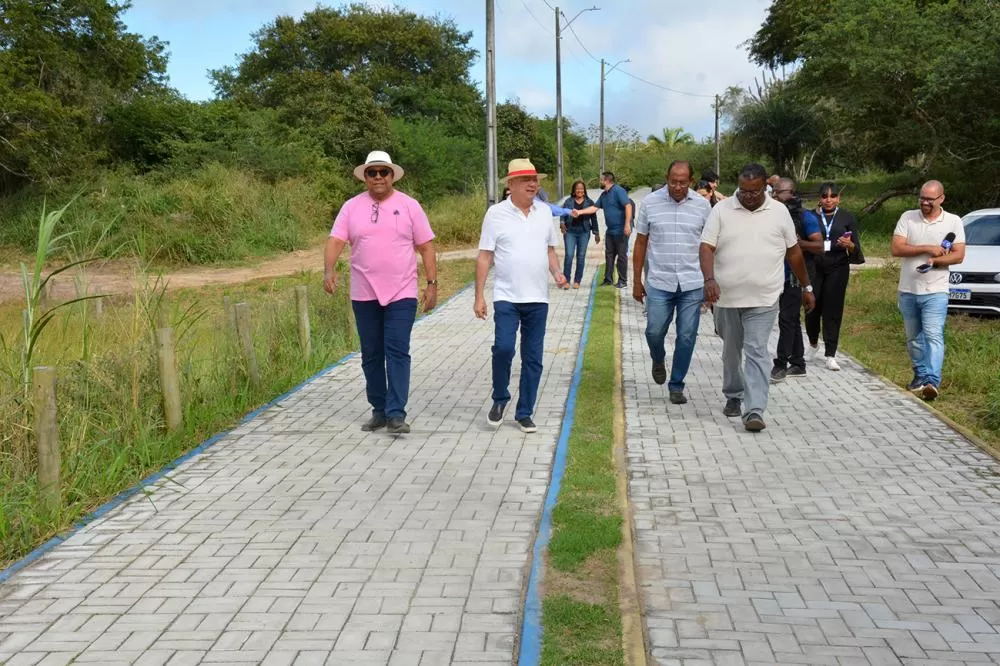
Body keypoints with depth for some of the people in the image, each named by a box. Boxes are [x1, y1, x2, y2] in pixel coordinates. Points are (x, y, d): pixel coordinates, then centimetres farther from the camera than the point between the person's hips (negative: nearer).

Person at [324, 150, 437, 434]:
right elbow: (335, 240, -4)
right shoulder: (351, 207, 4)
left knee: (397, 352, -9)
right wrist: (329, 270, -23)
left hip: (401, 294, -2)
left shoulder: (409, 206, 1)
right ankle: (379, 410, 21)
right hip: (364, 295, 3)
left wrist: (432, 284, -3)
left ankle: (396, 413, -7)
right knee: (371, 355, 10)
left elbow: (426, 246, 2)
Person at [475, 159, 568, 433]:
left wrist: (556, 272, -3)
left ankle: (524, 413, 18)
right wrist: (479, 296, -7)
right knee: (503, 348, -17)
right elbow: (484, 257, -3)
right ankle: (500, 399, 9)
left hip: (537, 298, 4)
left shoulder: (544, 212, 7)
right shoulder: (496, 213, -4)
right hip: (506, 297, -4)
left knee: (533, 358, 6)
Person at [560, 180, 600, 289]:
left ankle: (577, 281, 12)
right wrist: (562, 223, -18)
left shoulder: (589, 202, 7)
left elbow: (593, 218, 9)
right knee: (569, 255, -10)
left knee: (581, 256, 3)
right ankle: (566, 280, -3)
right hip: (570, 231, -1)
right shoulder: (568, 201, 6)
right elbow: (563, 214, 3)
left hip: (584, 232, 1)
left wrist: (596, 233, 8)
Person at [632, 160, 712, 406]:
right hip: (659, 283, 0)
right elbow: (641, 243, 6)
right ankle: (658, 360, 35)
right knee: (654, 332, 0)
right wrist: (637, 281, 5)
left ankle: (676, 385, 18)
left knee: (686, 337, 3)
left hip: (692, 284, 0)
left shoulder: (702, 206, 2)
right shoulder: (650, 203, 1)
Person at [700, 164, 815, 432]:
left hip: (763, 299, -1)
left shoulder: (779, 212, 3)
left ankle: (754, 411, -12)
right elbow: (706, 248, -9)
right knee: (731, 351, 16)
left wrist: (807, 287, 14)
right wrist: (709, 279, -25)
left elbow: (794, 251, 11)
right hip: (726, 297, 1)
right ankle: (733, 396, 36)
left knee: (756, 352, -9)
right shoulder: (721, 210, -1)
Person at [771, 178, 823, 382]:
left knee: (786, 318, -11)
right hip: (783, 275, 8)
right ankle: (798, 364, 20)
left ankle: (781, 364, -8)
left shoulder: (805, 217, -9)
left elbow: (819, 246, -11)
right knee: (792, 319, 12)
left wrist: (799, 242, -25)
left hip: (798, 275, -8)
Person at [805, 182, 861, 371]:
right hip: (814, 267, 0)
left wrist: (849, 245, -17)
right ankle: (813, 343, 32)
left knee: (833, 310, -1)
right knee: (813, 307, 3)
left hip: (837, 268, 0)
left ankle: (830, 355, 3)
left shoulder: (847, 218, 6)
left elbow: (855, 248, 4)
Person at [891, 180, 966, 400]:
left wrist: (935, 261, -21)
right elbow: (896, 249, -8)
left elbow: (958, 255, -5)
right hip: (907, 290, 3)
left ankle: (933, 381, -21)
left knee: (933, 336, -14)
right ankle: (920, 376, 26)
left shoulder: (953, 222, 0)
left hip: (935, 291, -3)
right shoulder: (907, 218, 2)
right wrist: (927, 249, -16)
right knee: (913, 338, 13)